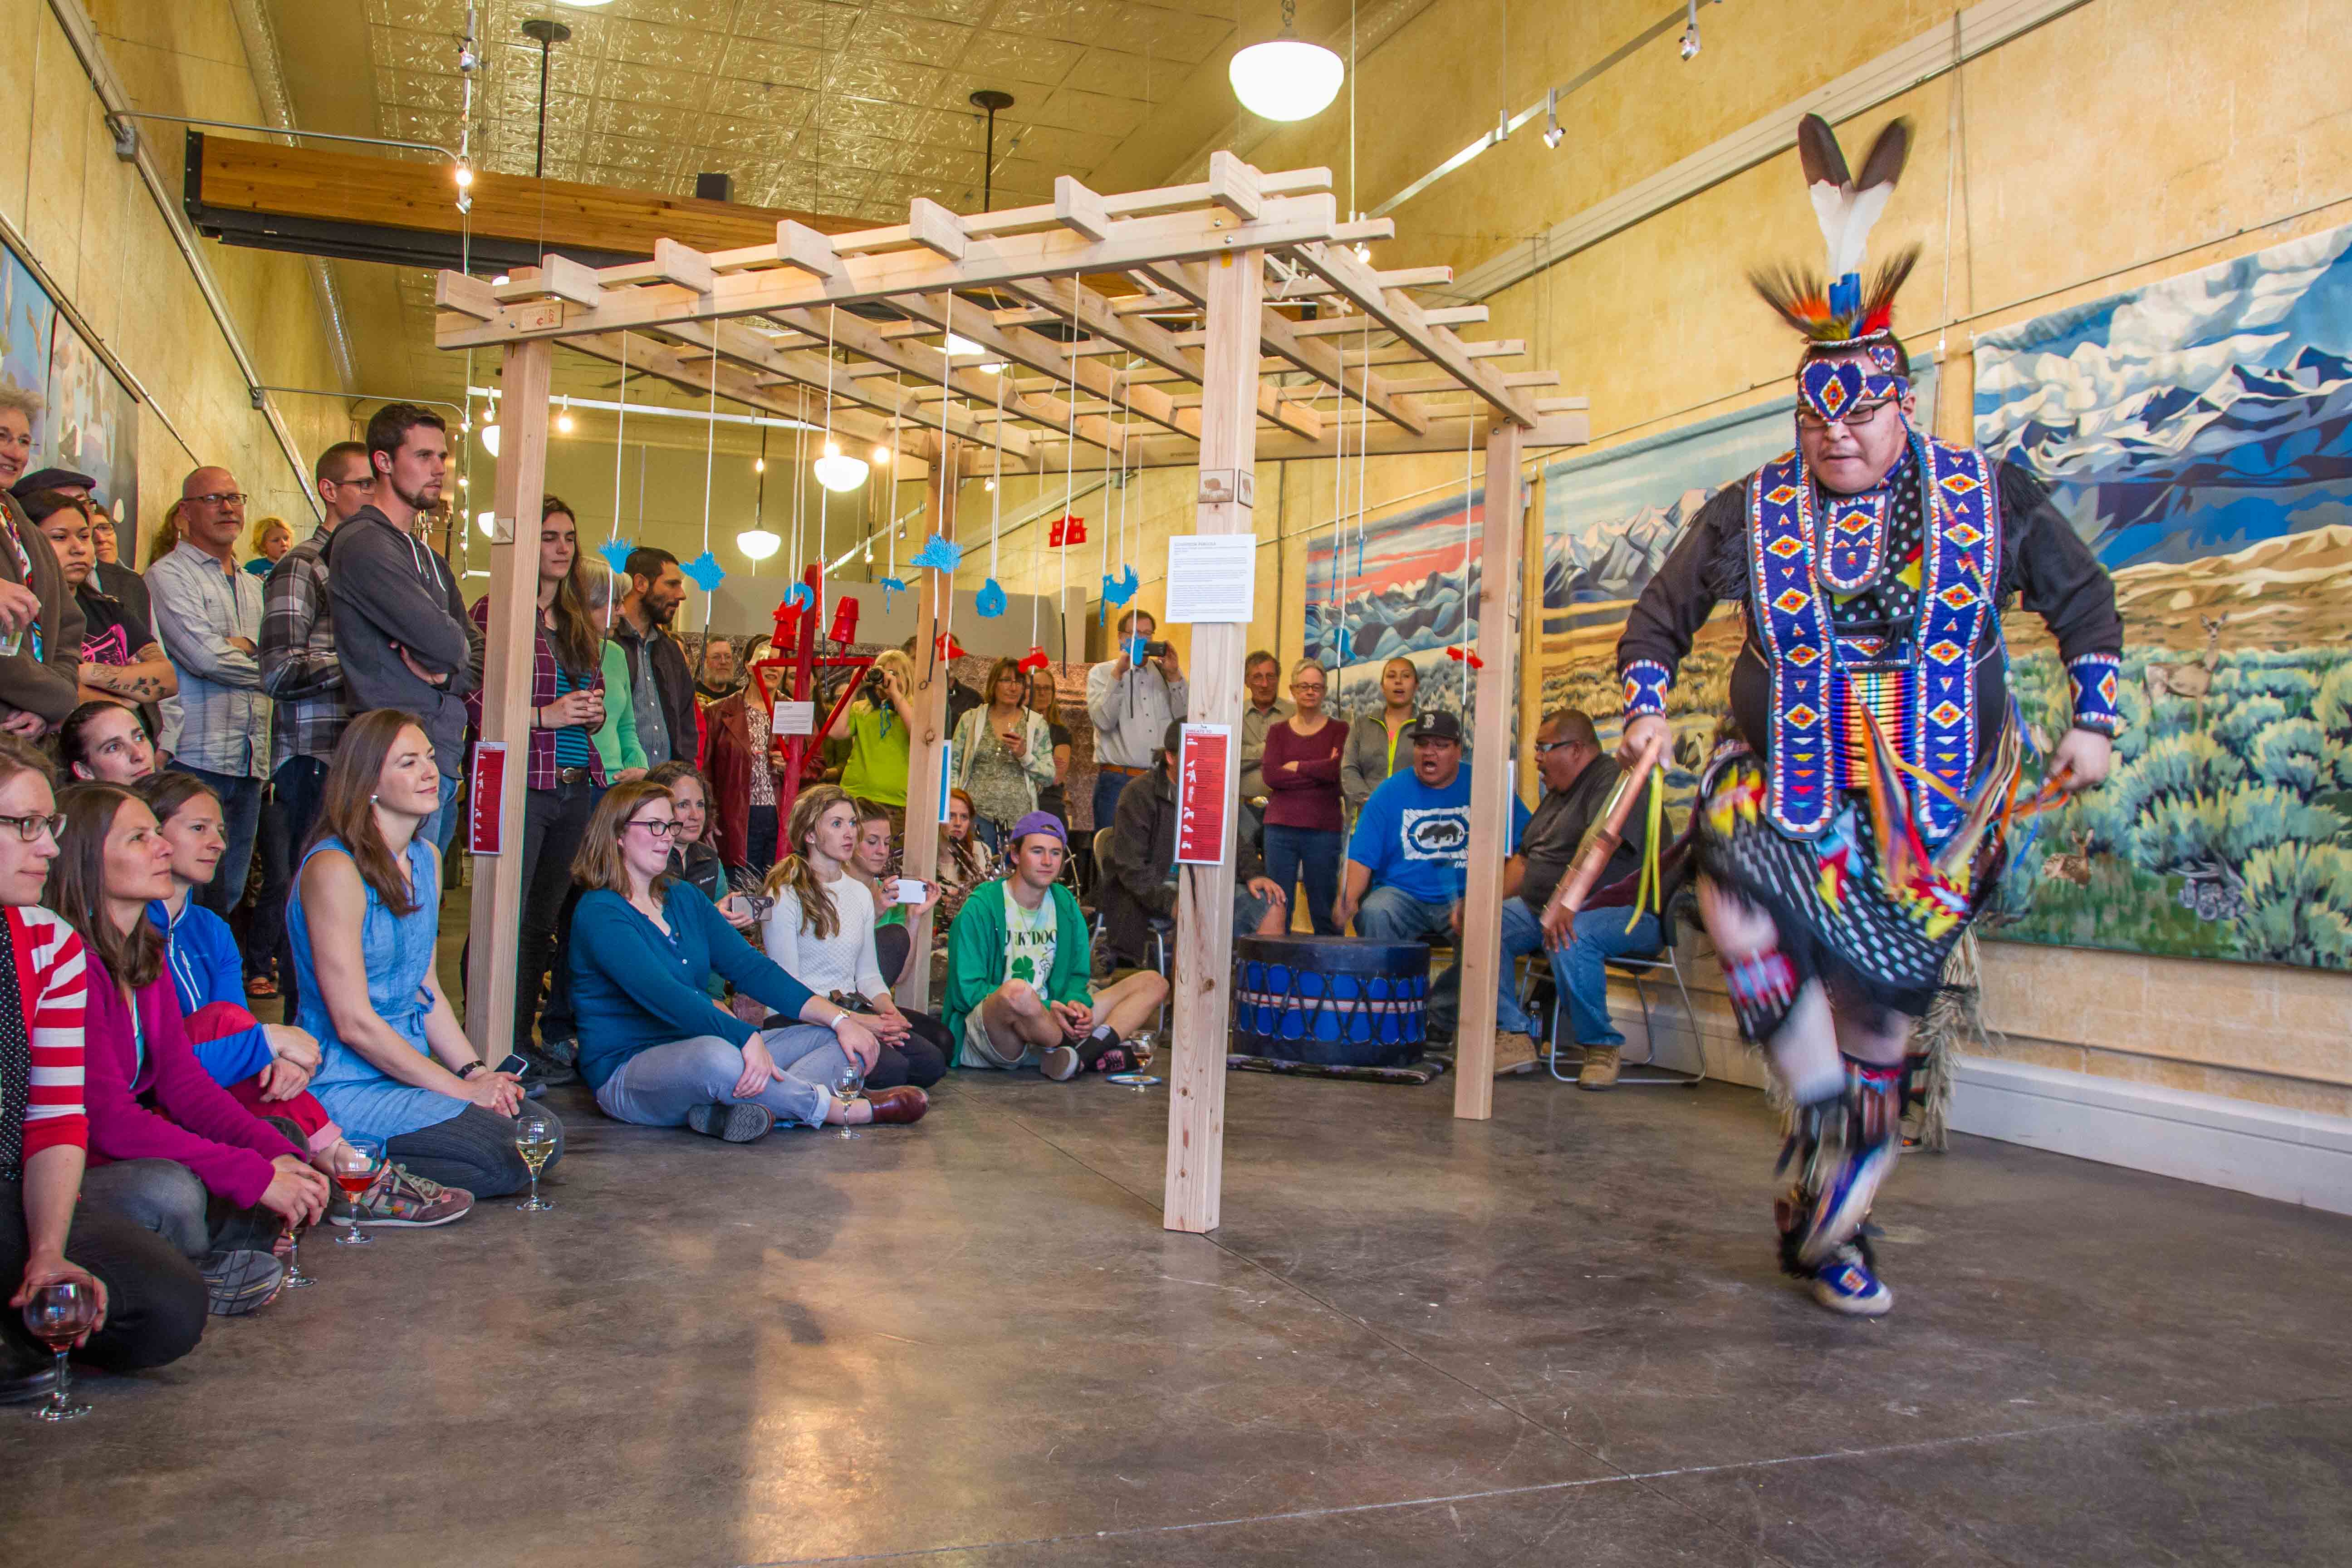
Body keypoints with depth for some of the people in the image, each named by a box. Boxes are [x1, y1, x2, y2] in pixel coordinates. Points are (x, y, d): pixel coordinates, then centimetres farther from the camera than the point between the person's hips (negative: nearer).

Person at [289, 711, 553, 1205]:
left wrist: (477, 1070, -1)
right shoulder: (335, 868, -16)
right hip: (345, 1087, -9)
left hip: (409, 1068, 9)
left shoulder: (425, 858, 11)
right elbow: (354, 1023, -18)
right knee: (511, 1157, -20)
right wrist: (461, 1087, -15)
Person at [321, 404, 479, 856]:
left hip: (443, 760, 9)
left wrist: (448, 674, -3)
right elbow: (443, 642, -18)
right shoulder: (364, 544, -8)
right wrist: (452, 650, 5)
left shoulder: (430, 561, 22)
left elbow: (479, 655, 19)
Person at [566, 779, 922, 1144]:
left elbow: (750, 966, 6)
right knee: (715, 1056, -41)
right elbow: (661, 995, -27)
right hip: (626, 1070, -8)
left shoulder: (684, 897, 13)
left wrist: (840, 1019, -5)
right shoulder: (599, 915, -11)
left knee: (838, 1041, -5)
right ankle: (840, 1110, -20)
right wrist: (746, 1038, -38)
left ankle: (743, 1109, -35)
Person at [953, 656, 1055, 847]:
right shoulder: (971, 720, 10)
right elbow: (952, 767, 10)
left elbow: (1050, 777, 6)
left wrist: (1024, 755, -9)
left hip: (1019, 817, 0)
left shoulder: (1037, 724, 8)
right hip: (976, 813, 0)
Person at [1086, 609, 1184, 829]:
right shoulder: (1101, 673, 8)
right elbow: (1103, 721, -9)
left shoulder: (1165, 672, 14)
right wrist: (1118, 673, -13)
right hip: (1118, 781, -2)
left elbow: (1185, 719, 2)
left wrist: (1174, 675, -6)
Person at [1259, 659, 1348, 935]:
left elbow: (1338, 768, -11)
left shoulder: (1339, 730, 7)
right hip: (1281, 827, 2)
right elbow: (1269, 776, -4)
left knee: (1324, 911, 1)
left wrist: (1297, 766, -4)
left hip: (1323, 830, -2)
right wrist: (1320, 771, -8)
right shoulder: (1277, 731, 12)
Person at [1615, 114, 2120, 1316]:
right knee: (1734, 886, -34)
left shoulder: (1990, 497, 2)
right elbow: (1660, 615, 10)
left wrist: (2091, 722, 1)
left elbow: (2084, 600, 11)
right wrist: (1647, 709, -5)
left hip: (1935, 809, 1)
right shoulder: (1751, 513, 2)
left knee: (1882, 1009, 4)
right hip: (1790, 787, 0)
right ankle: (1828, 1121, -21)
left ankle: (1822, 1225, 21)